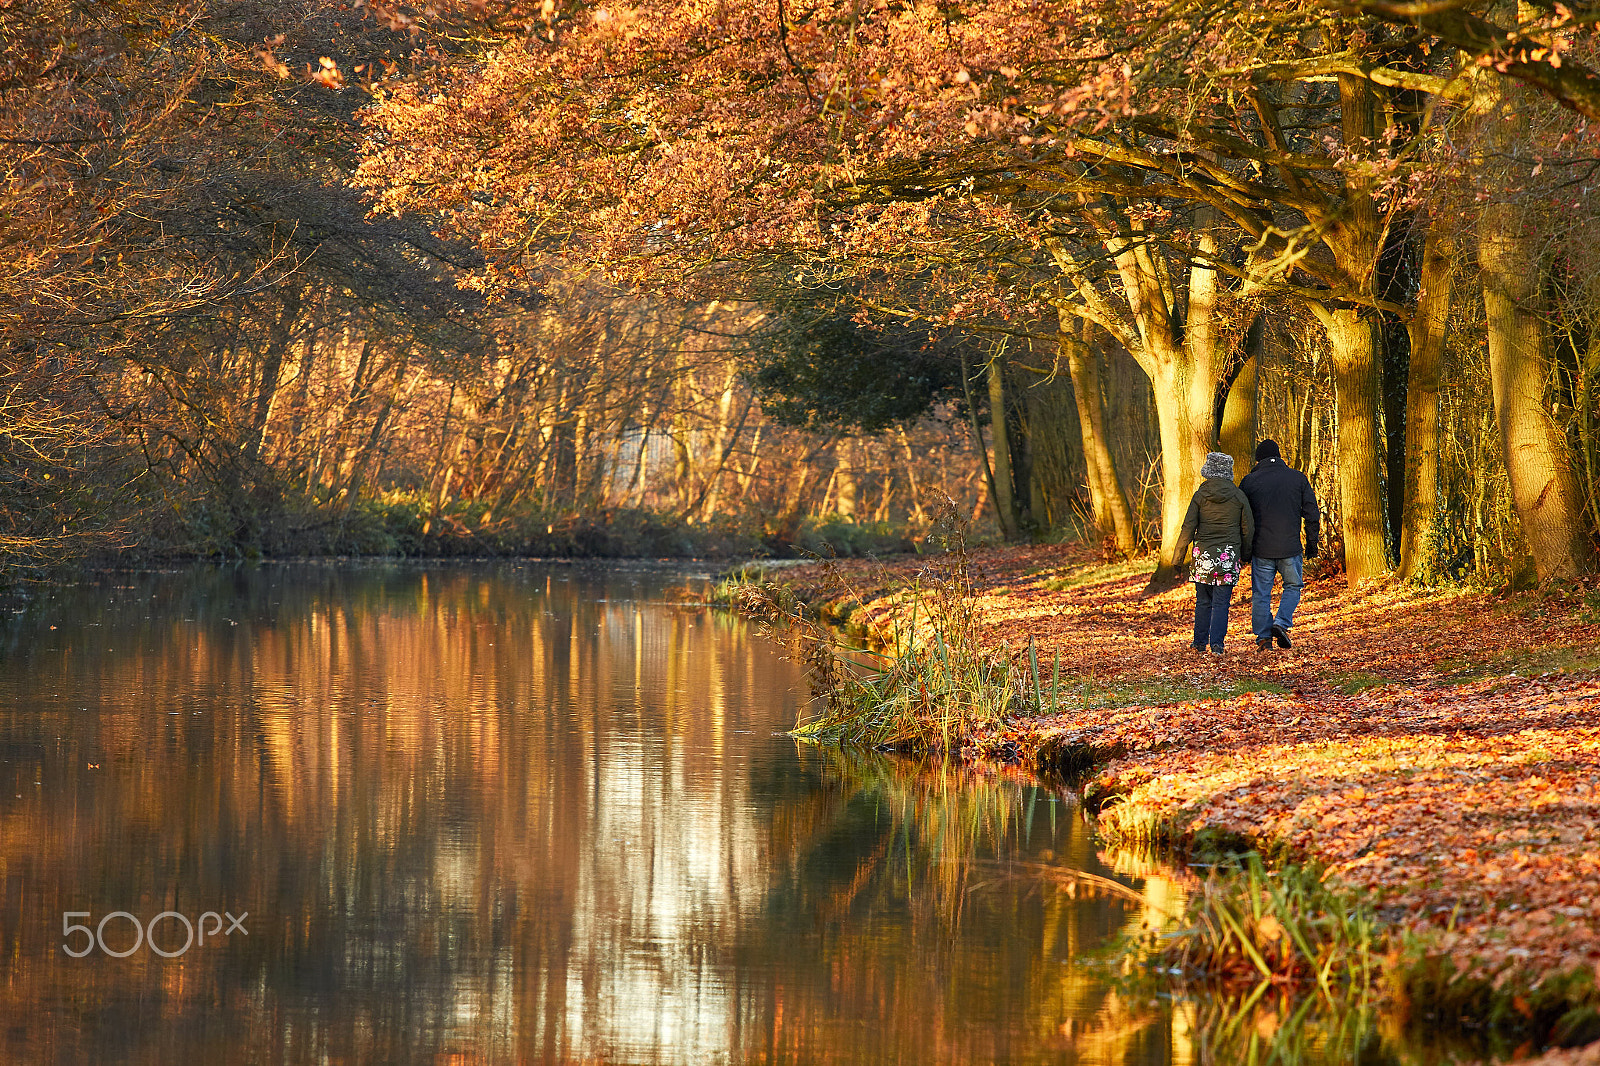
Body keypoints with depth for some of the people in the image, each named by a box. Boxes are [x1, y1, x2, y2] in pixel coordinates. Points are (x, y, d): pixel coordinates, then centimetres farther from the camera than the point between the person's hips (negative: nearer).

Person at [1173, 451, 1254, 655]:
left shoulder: (1200, 495, -3)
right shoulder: (1238, 496, 0)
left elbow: (1188, 527, -4)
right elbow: (1248, 529, 5)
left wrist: (1179, 554, 4)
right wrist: (1244, 555, 17)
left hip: (1203, 554, 0)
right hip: (1229, 554, 0)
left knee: (1203, 600, 12)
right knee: (1221, 602, 1)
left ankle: (1200, 642, 16)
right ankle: (1216, 643, -8)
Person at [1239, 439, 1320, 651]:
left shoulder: (1249, 481, 2)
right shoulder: (1298, 478, 3)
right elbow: (1311, 514, 4)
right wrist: (1312, 542, 12)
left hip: (1261, 548, 0)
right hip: (1290, 547, 0)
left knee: (1261, 593, 8)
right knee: (1293, 586, 16)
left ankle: (1263, 635, 6)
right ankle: (1282, 624, -2)